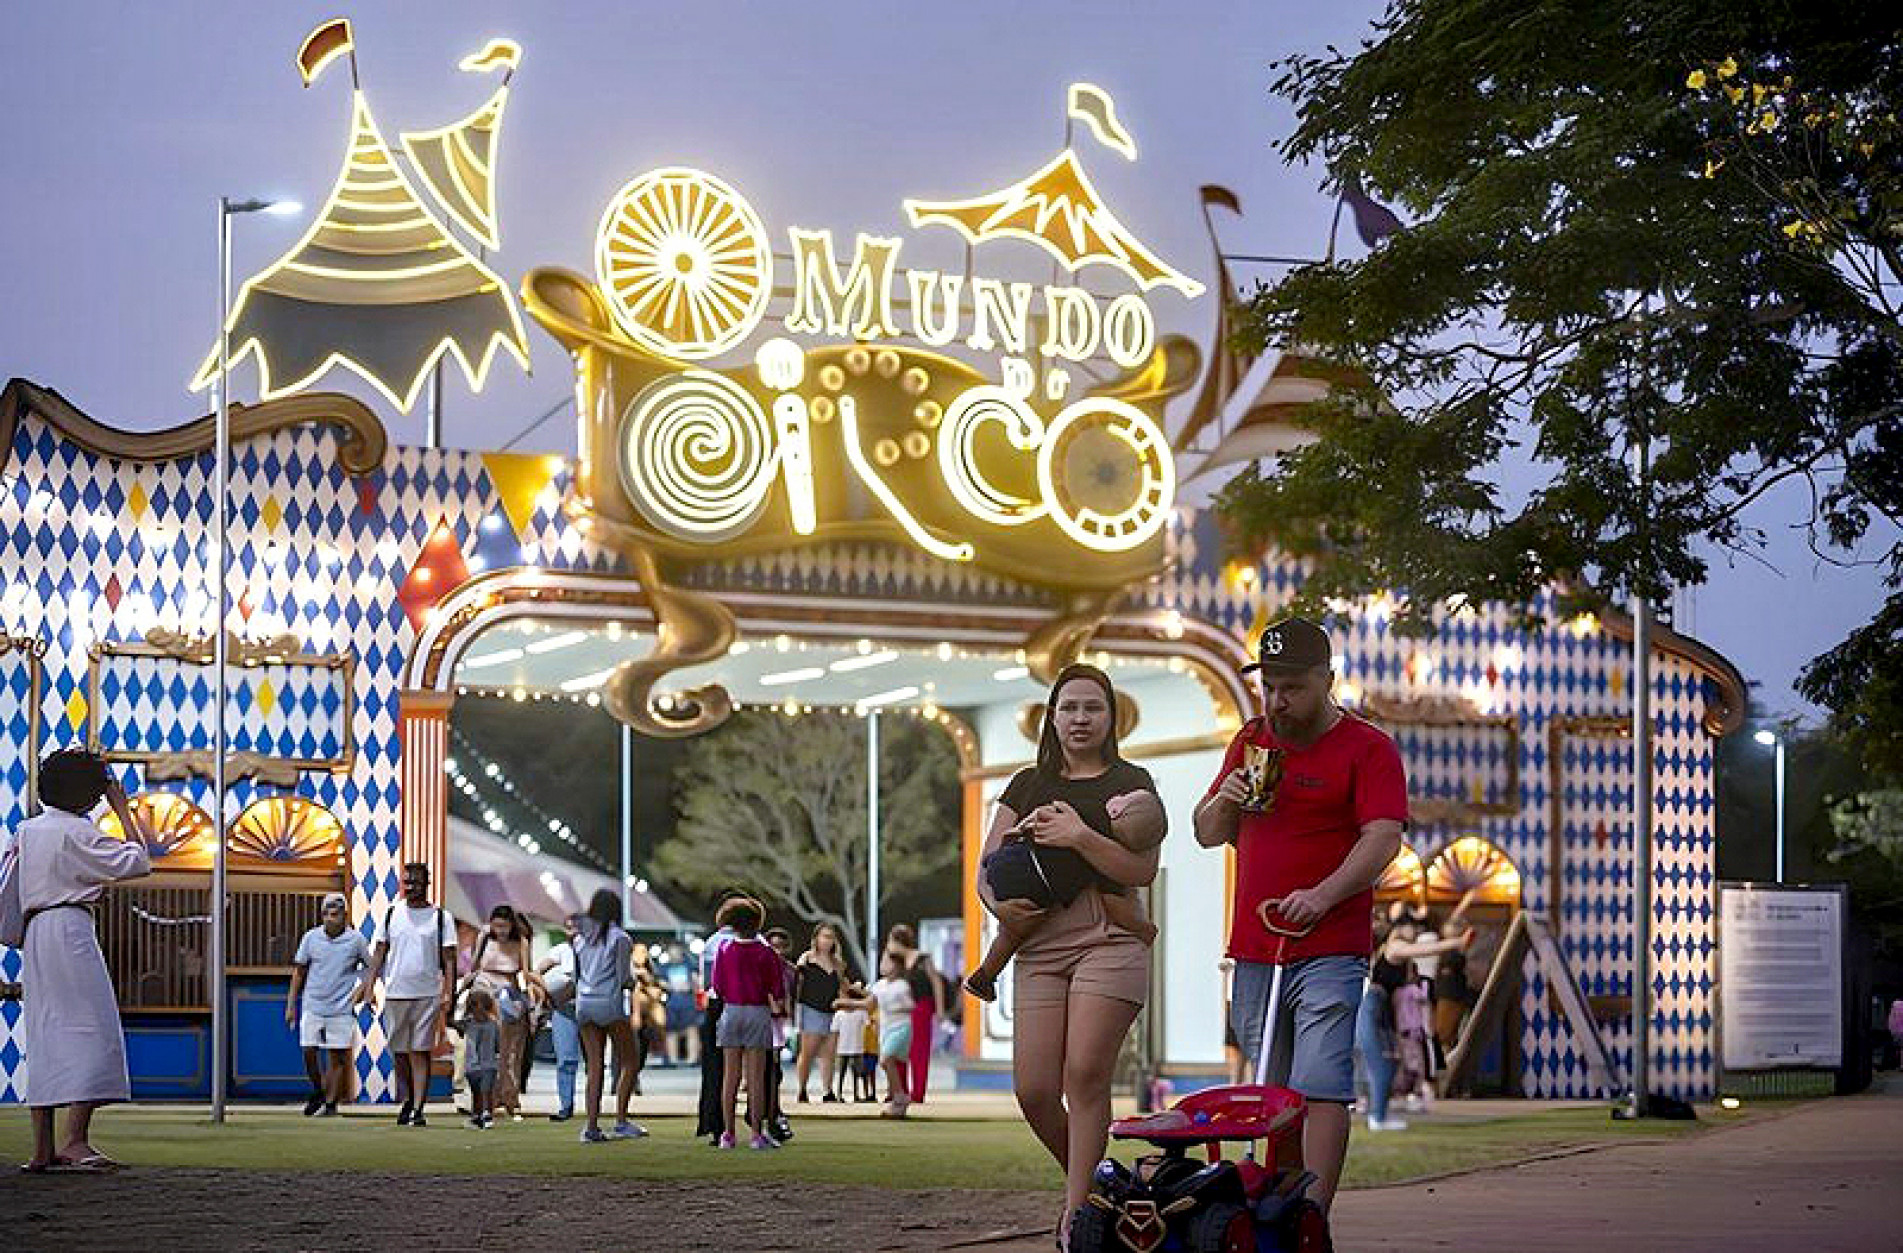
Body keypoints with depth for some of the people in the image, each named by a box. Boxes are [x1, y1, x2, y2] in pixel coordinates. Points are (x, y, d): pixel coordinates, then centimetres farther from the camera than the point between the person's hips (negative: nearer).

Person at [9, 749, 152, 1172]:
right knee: (93, 1031, -9)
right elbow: (136, 862, -7)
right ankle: (75, 1140, -21)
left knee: (47, 1038, 8)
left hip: (34, 931, 8)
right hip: (69, 930, -8)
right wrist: (122, 808, 0)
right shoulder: (77, 831, -9)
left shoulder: (26, 830, 14)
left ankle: (42, 1149, 4)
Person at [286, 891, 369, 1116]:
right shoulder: (311, 937, 1)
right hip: (313, 1006, 2)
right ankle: (318, 1092, 23)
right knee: (308, 1051, 0)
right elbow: (299, 971, 9)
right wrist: (291, 1005, 7)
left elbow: (370, 967, 12)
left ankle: (332, 1102, 8)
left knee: (337, 1056, -2)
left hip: (341, 1009, -2)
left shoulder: (356, 939, -3)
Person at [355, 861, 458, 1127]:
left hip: (428, 995, -3)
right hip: (395, 993, 3)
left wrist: (448, 993, -9)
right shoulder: (391, 914, 9)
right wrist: (368, 985, 0)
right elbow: (379, 953, 11)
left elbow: (449, 959, 1)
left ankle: (418, 1109, -6)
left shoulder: (441, 917, 3)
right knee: (400, 1053, 9)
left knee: (421, 1054, -6)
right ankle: (408, 1099, 29)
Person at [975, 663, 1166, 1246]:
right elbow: (987, 865, 16)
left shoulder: (1131, 782, 8)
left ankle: (1076, 1212, -10)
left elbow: (1141, 869, -4)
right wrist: (998, 902, -5)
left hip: (1107, 939, -4)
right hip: (1039, 944, 4)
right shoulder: (1028, 785, 19)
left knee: (1085, 1073, -15)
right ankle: (1086, 1179, 20)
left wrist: (1080, 836, -14)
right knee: (1034, 1089, -5)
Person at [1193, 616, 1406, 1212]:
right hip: (1253, 951, 6)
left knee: (1320, 1089, -13)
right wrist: (1224, 803, -4)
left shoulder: (1368, 748, -2)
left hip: (1330, 951, -6)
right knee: (1272, 1091, 10)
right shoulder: (1251, 742, 16)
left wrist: (1324, 894, -28)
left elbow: (1382, 839, -14)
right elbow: (1207, 834, 19)